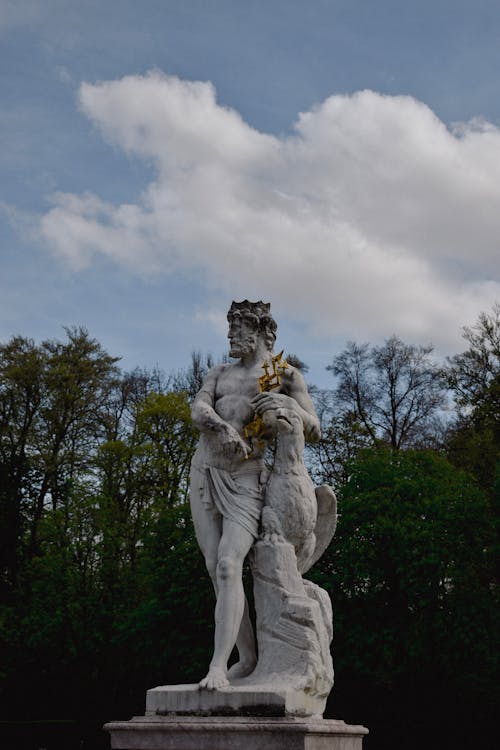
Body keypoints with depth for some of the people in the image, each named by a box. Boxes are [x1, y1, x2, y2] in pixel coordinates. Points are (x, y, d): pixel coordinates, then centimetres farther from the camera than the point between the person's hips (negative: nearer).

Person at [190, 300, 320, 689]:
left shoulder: (286, 375, 6)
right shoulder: (220, 373, 17)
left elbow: (315, 432, 3)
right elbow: (198, 409, -1)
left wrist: (289, 404, -17)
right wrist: (223, 428, -23)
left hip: (244, 481, -5)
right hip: (204, 475, 5)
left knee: (228, 566, -20)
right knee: (216, 569, 0)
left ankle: (217, 666, -24)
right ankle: (248, 657, 9)